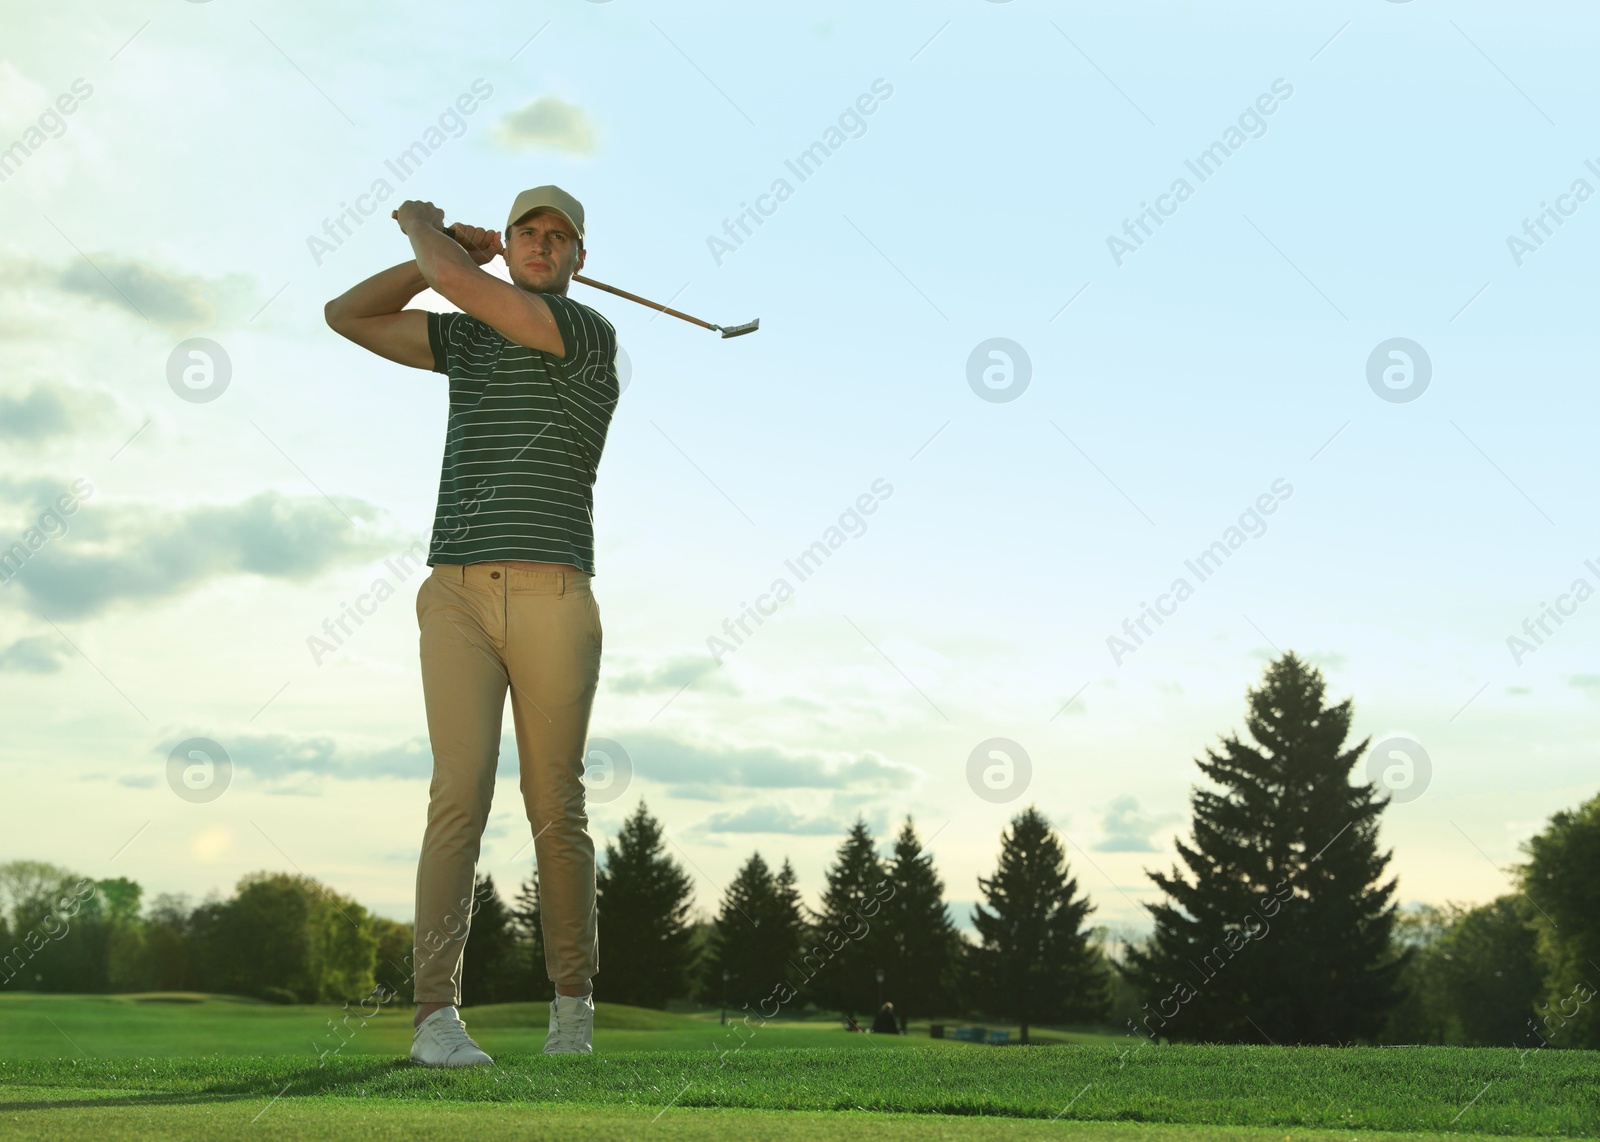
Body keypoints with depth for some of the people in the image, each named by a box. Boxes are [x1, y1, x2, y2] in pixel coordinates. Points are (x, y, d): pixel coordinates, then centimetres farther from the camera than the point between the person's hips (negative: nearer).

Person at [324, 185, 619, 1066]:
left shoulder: (591, 333, 0)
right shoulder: (466, 337, 19)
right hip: (457, 597, 3)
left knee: (555, 806, 2)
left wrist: (422, 223, 13)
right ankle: (436, 1016, -14)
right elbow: (346, 316, 16)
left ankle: (573, 999, 19)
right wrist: (443, 251, 9)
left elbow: (458, 282, -9)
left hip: (555, 601, -2)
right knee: (460, 795, -11)